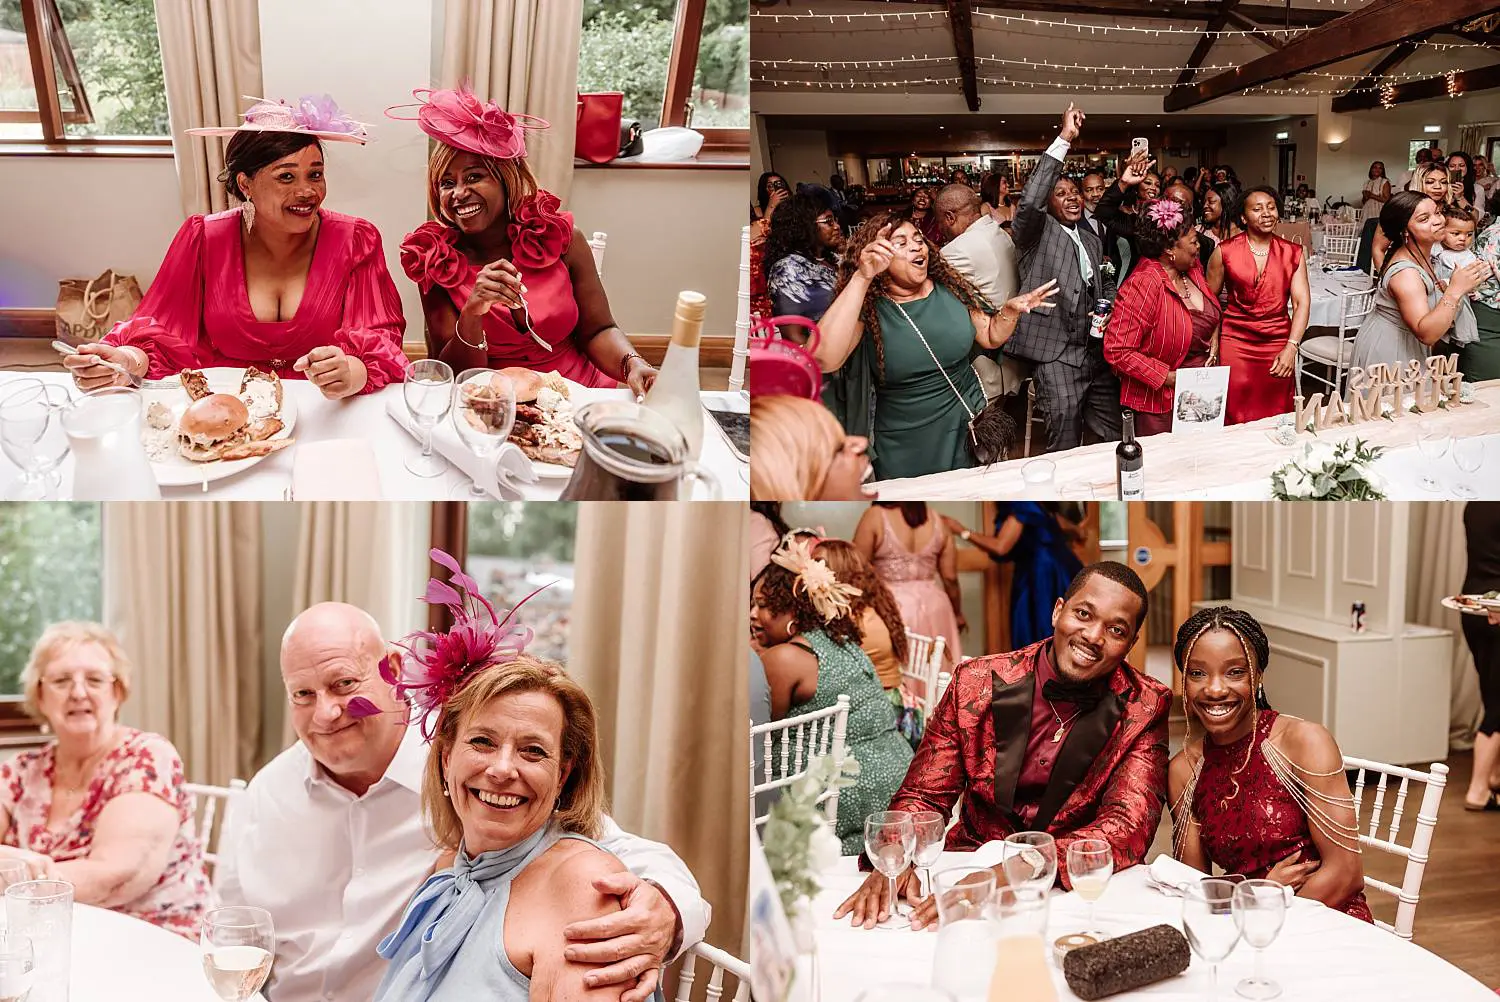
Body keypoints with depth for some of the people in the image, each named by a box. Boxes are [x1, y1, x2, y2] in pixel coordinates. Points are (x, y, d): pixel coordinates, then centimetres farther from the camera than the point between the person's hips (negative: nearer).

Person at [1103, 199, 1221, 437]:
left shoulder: (1192, 268, 2)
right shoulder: (1144, 285, -23)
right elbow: (1117, 351, -24)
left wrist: (1215, 334, 4)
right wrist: (1170, 378, -22)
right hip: (1160, 405, -7)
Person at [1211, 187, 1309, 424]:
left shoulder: (1292, 253, 4)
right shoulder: (1226, 251, 1)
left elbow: (1302, 302, -1)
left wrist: (1291, 348, -13)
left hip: (1278, 343, 1)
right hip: (1235, 341, -1)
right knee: (1236, 421, -1)